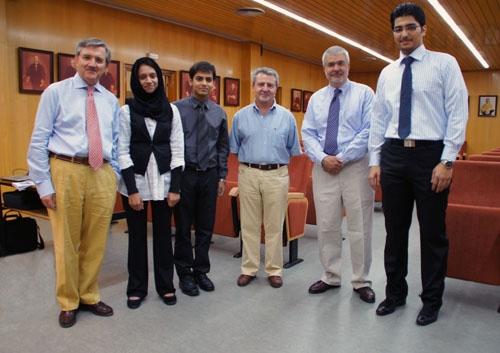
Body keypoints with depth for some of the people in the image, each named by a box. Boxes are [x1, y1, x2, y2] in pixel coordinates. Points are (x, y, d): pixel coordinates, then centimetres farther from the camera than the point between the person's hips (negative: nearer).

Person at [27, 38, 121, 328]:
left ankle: (89, 296, 29)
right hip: (67, 172, -3)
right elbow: (39, 140, -2)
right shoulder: (56, 92, 1)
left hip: (103, 175, 3)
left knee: (96, 241, 11)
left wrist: (115, 179, 8)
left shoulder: (111, 101, 12)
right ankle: (69, 303, 24)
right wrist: (43, 184, -7)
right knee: (66, 241, 6)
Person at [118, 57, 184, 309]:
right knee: (137, 236, 8)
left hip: (163, 181, 1)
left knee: (163, 234, 8)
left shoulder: (171, 110, 4)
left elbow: (177, 150, 2)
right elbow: (122, 151, -4)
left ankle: (165, 286, 24)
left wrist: (175, 187, -4)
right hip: (135, 181, -1)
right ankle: (136, 288, 24)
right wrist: (132, 190, -10)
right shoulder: (127, 110, -1)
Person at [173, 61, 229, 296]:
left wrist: (222, 176, 6)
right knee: (183, 227, 7)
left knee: (206, 227, 10)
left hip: (209, 174, 3)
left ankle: (201, 271, 26)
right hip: (184, 173, -3)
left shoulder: (219, 113, 7)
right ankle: (185, 274, 22)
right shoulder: (177, 109, -3)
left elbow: (223, 147, 11)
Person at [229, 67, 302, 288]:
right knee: (249, 224, 6)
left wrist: (277, 162, 3)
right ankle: (248, 269, 17)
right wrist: (249, 162, 5)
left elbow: (292, 150, 9)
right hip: (248, 174, 1)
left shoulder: (287, 117, 5)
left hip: (277, 175, 0)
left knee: (275, 225, 5)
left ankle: (274, 270, 17)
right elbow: (235, 148, 11)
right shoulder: (240, 116, 6)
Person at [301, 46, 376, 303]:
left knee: (359, 227, 2)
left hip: (355, 167, -3)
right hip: (323, 168, 3)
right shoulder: (316, 98, 14)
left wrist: (342, 158, -13)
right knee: (326, 226, 7)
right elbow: (308, 134, 8)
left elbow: (369, 131, -7)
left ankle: (361, 282, 16)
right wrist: (323, 158, -9)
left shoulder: (364, 93, 3)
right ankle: (331, 277, 22)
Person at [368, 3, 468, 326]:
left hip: (430, 154, -4)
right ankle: (395, 293, 27)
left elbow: (458, 114, -5)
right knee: (395, 229, 11)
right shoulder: (387, 73, 13)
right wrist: (375, 162, 6)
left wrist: (447, 161, -13)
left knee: (433, 232, 6)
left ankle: (432, 301, 23)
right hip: (393, 155, 4)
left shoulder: (445, 64, 1)